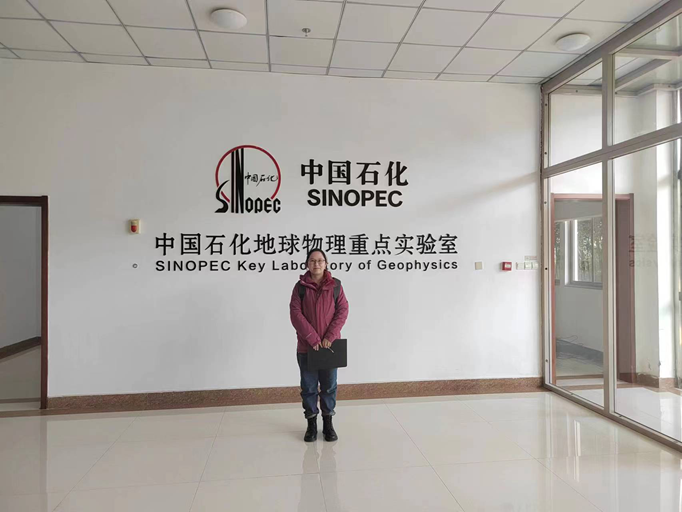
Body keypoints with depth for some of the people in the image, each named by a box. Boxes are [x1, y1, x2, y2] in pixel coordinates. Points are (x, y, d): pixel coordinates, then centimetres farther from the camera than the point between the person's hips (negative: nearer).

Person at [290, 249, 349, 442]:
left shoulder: (335, 285, -1)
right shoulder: (300, 286, -3)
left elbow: (343, 311, -4)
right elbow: (295, 313, -8)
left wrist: (330, 336, -13)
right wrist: (313, 338, -16)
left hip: (330, 345, 1)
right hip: (306, 346, 0)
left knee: (329, 385, 10)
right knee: (308, 386, 9)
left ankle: (328, 424, 25)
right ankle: (311, 424, 23)